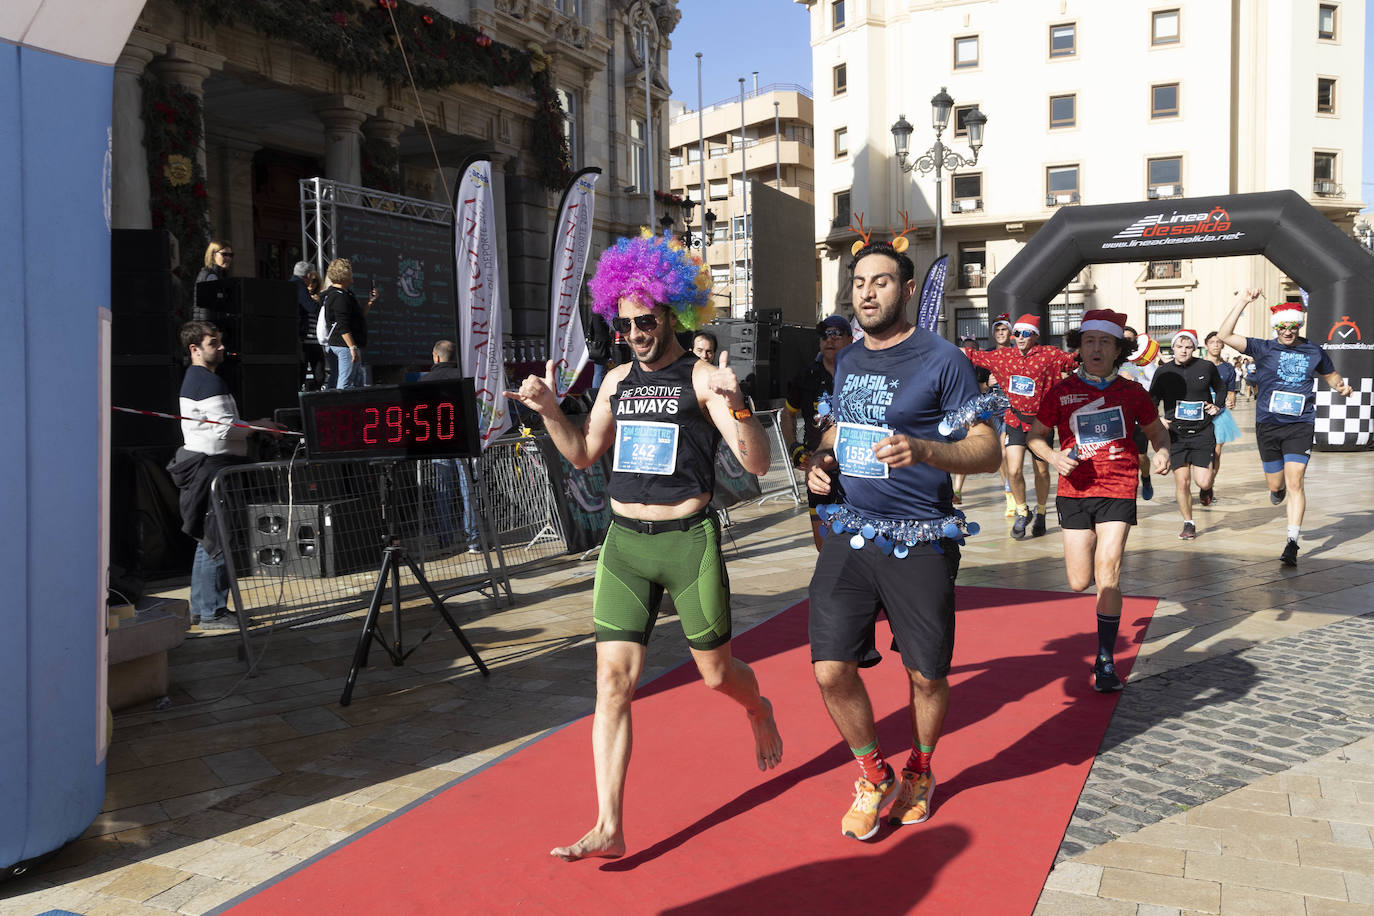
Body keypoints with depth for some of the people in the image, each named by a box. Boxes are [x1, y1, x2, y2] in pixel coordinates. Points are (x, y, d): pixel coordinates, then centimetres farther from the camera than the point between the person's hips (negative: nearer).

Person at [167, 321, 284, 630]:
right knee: (218, 542, -7)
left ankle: (200, 608, 23)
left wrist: (258, 425, 17)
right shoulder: (209, 382, -14)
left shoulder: (193, 378, 20)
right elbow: (227, 429, -20)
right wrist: (261, 427, -5)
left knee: (207, 541, 15)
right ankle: (212, 613, -3)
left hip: (202, 463, 11)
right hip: (213, 466, -11)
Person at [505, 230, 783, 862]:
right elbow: (584, 455, 20)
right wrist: (549, 410, 4)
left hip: (689, 541, -4)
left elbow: (757, 464, -14)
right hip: (623, 543, 4)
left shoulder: (703, 378, -7)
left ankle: (759, 711, 48)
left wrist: (736, 404, -31)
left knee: (716, 672, 11)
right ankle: (609, 827, 5)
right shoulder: (617, 380, 10)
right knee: (613, 679, -2)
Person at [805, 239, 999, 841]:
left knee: (926, 675, 8)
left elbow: (988, 451, -10)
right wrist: (820, 459, 4)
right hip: (851, 532, 5)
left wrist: (922, 450, -29)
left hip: (919, 542, -4)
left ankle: (919, 771, 38)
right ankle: (874, 778, 22)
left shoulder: (942, 360, -8)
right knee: (831, 671, -2)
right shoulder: (847, 361, 11)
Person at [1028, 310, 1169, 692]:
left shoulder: (1132, 393, 3)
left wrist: (1162, 453, -6)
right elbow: (1035, 435, 10)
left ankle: (1105, 660, -3)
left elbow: (1157, 431, 16)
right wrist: (1054, 457, -10)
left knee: (1108, 572, -14)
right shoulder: (1061, 392, 2)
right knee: (1079, 582, 2)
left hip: (1118, 491, -1)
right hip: (1074, 491, 1)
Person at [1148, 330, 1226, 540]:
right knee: (1182, 482, -1)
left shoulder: (1207, 367, 1)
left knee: (1203, 482, -7)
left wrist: (1217, 406, 3)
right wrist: (1157, 419, -9)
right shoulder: (1163, 372, 1)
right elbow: (1151, 402, 8)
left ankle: (1207, 488, 32)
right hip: (1175, 433, 0)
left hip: (1203, 432, 0)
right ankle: (1188, 524, 16)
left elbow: (1220, 389, 19)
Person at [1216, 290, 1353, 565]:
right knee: (1276, 484, 10)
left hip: (1300, 426, -1)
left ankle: (1292, 543, -7)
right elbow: (1224, 335, -14)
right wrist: (1242, 302, -16)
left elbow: (1331, 374, 23)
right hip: (1268, 426, 1)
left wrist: (1341, 386, 0)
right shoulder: (1263, 348, -1)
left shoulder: (1314, 351, 5)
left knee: (1294, 483, -11)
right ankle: (1278, 490, 50)